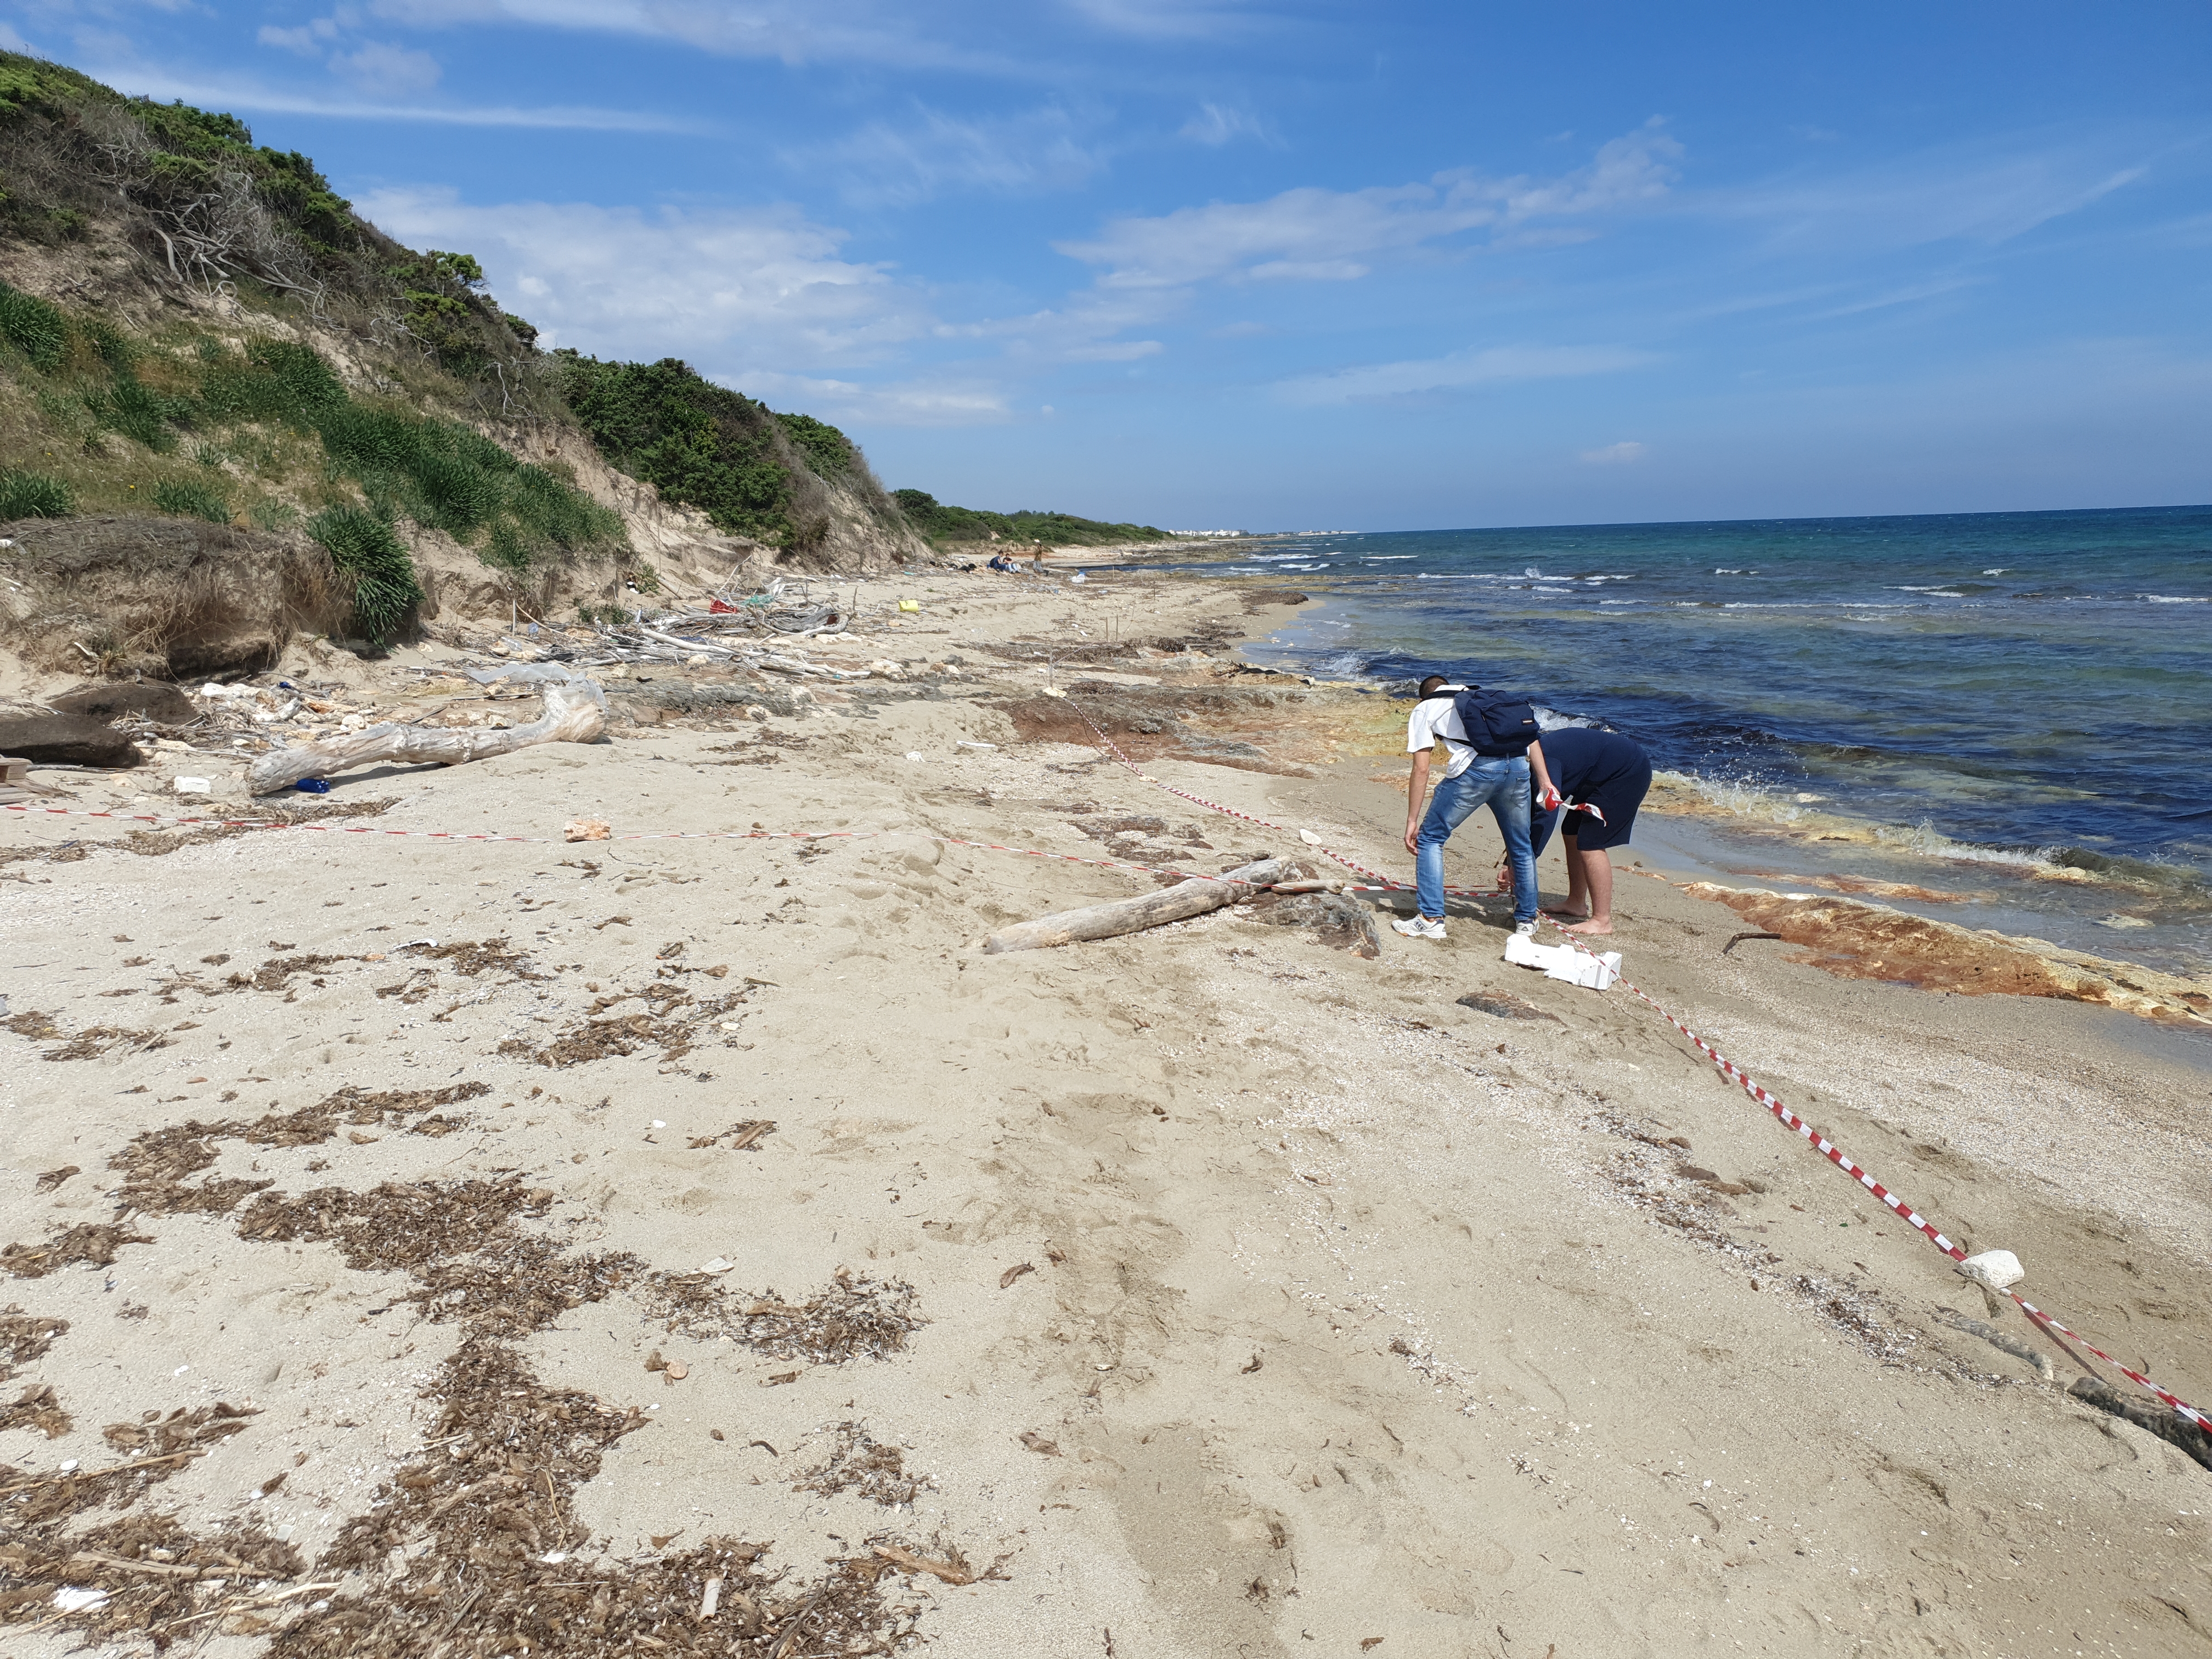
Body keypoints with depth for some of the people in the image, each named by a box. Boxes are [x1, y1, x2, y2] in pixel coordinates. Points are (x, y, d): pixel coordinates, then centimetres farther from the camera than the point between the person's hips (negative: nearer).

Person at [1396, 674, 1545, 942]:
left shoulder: (1424, 709, 21)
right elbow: (1531, 737, 23)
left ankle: (1432, 919, 10)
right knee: (1521, 847, 23)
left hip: (1476, 769, -4)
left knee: (1430, 837, 14)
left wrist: (1412, 821, 13)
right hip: (1518, 768, 5)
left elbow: (1421, 769, 11)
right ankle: (1527, 919, 37)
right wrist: (1545, 779, 21)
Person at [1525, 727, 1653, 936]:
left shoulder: (1544, 759, -26)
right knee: (1572, 834, 13)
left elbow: (1547, 814, -35)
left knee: (1590, 844, -14)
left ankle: (1602, 920, -10)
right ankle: (1576, 905, 23)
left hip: (1627, 774, -10)